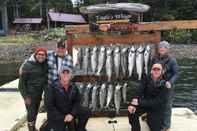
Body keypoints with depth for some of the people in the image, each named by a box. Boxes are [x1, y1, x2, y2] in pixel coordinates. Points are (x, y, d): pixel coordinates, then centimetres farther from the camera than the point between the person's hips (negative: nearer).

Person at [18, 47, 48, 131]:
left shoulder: (45, 64, -2)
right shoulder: (27, 65, -15)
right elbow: (22, 82, -12)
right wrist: (25, 96, -15)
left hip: (39, 93, 5)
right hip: (30, 93, -5)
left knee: (35, 112, 18)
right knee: (31, 112, -4)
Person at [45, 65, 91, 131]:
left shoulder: (74, 87, -3)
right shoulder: (53, 87, -16)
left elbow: (77, 102, 2)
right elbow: (49, 106, -16)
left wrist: (72, 114, -16)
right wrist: (62, 118, -18)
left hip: (70, 113, 4)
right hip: (56, 116, -4)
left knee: (86, 112, -9)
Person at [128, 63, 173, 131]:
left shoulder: (165, 85, -22)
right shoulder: (146, 79, -11)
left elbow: (157, 102, -27)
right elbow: (140, 92, -22)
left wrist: (140, 102, -35)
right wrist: (133, 103, -41)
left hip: (158, 108, -2)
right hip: (146, 103, 3)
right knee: (132, 110, -20)